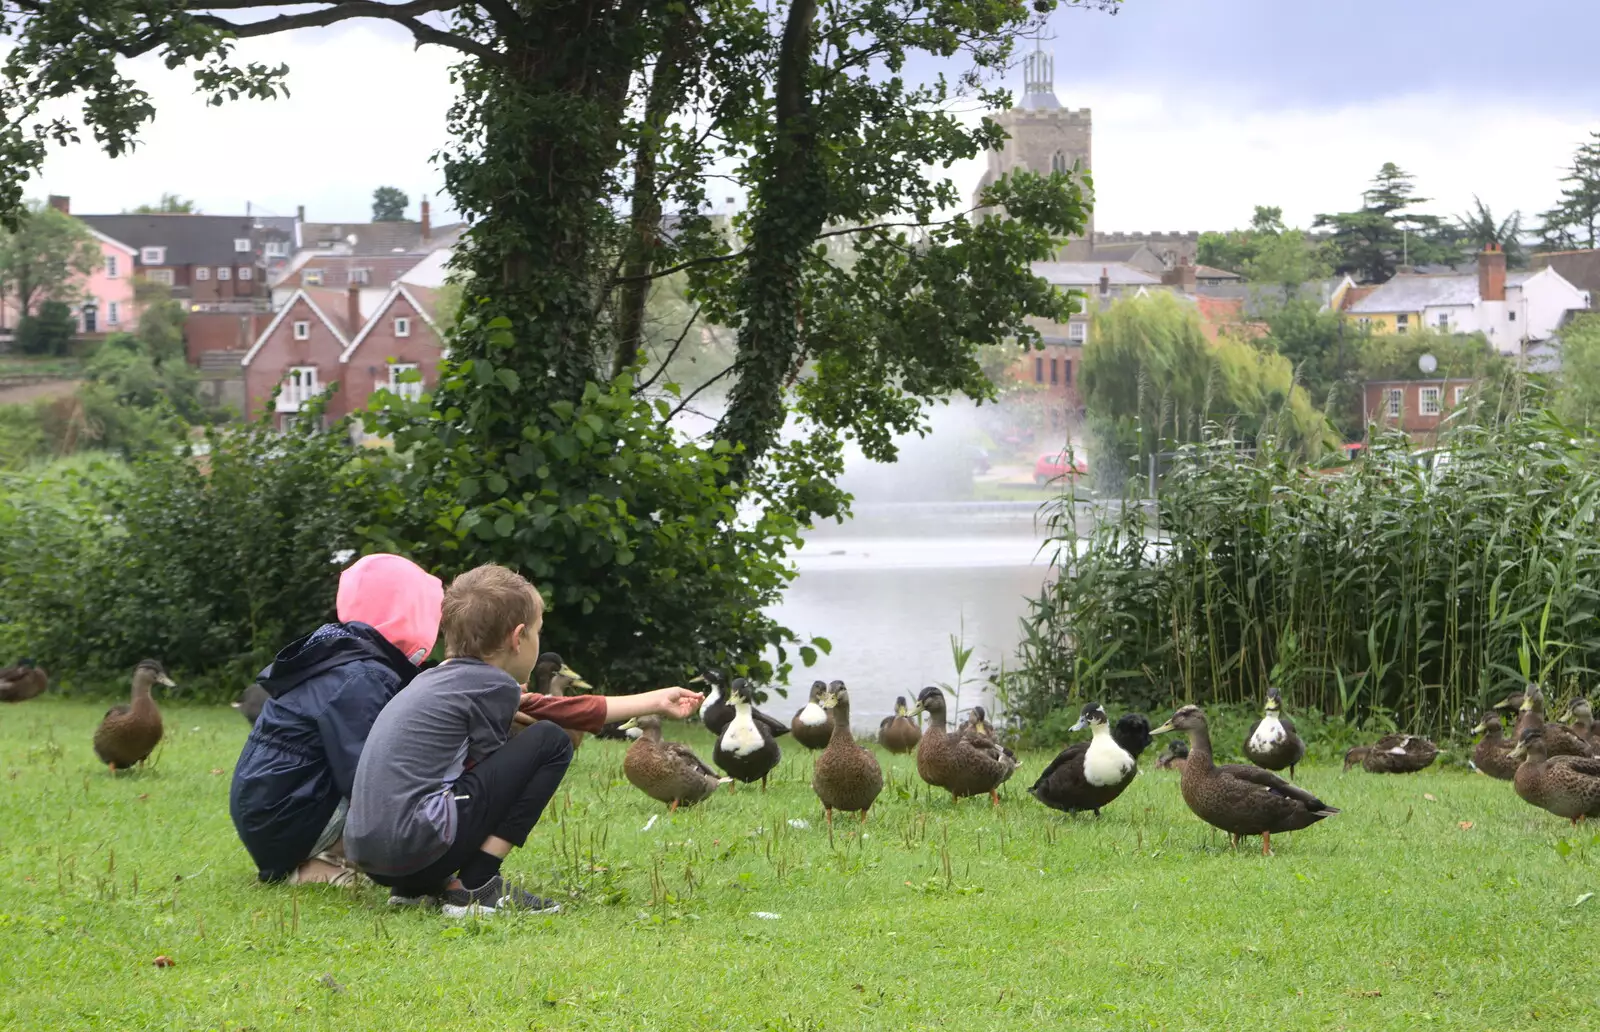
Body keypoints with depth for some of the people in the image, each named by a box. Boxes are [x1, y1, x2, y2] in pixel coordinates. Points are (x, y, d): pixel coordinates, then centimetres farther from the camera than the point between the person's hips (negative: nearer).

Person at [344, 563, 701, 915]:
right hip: (415, 844, -9)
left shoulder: (439, 678, 21)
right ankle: (475, 888, -5)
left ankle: (419, 887, 15)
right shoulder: (495, 687, -6)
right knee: (550, 742, 0)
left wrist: (656, 702, 34)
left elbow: (562, 709, 29)